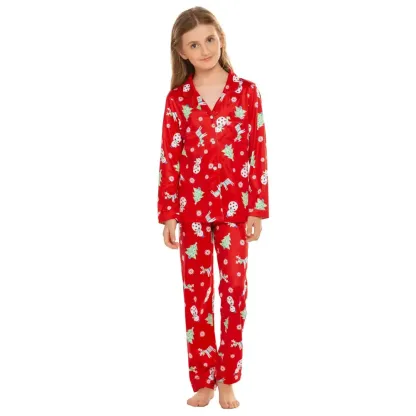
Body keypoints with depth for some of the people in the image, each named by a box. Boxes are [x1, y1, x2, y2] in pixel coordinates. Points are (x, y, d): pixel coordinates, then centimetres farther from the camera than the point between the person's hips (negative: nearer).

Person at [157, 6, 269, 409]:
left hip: (235, 207, -1)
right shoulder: (177, 98, 0)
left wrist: (258, 210, -5)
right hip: (192, 208, 1)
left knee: (234, 290, 4)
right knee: (196, 292, 6)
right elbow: (169, 159, 1)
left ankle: (228, 381, 17)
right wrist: (168, 215, -2)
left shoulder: (247, 91, -2)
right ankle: (203, 381, 17)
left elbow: (259, 154, -2)